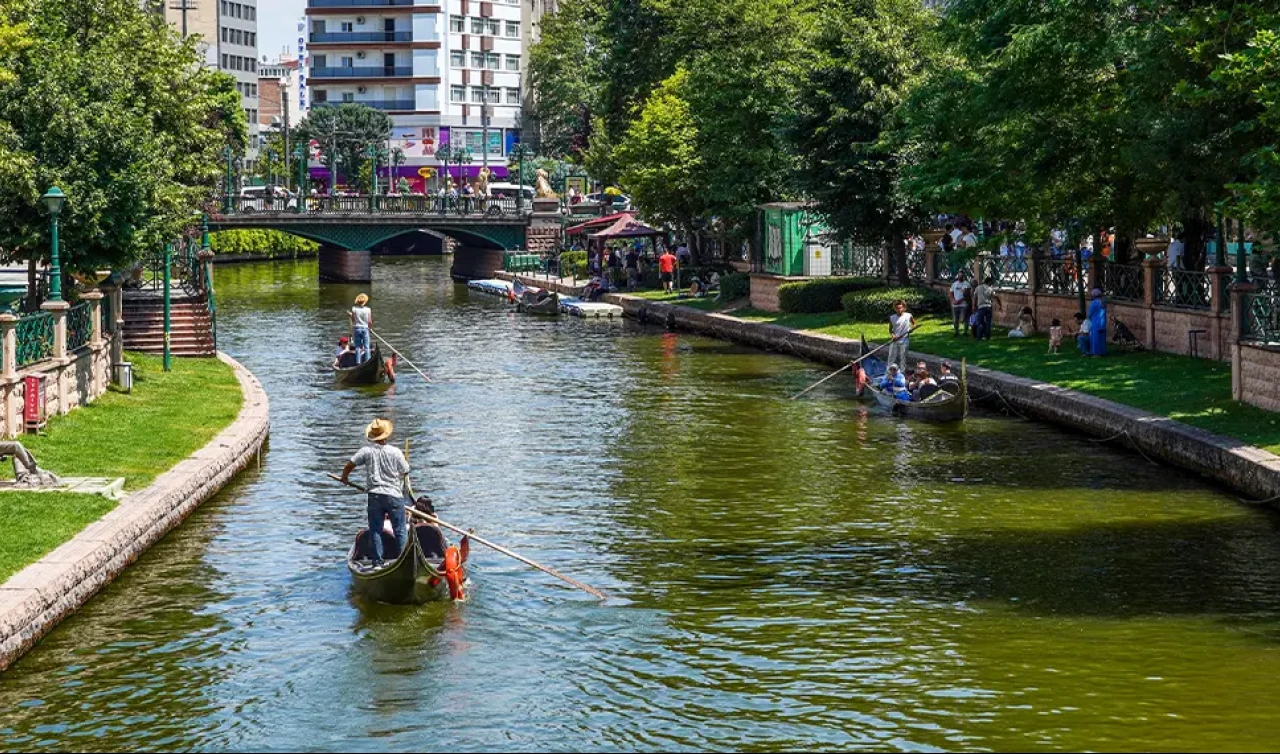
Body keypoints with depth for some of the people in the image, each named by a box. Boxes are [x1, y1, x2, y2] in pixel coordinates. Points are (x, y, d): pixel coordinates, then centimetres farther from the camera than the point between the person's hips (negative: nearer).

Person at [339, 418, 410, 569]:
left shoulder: (366, 451, -3)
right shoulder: (395, 452, -7)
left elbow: (349, 466, 1)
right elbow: (404, 474, 0)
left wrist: (344, 478, 22)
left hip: (374, 495, 1)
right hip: (394, 495, -1)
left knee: (375, 531, 9)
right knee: (400, 531, 6)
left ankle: (378, 563, 6)